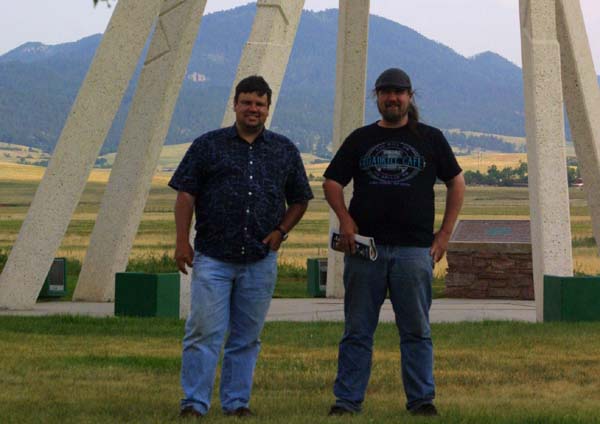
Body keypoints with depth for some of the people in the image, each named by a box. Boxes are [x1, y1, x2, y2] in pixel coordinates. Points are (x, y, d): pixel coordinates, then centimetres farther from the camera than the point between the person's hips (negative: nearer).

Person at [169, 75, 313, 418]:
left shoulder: (285, 151, 12)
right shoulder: (208, 145, 5)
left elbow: (300, 200, 19)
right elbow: (186, 195, 3)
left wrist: (281, 231, 3)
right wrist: (182, 242, -5)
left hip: (260, 261, 2)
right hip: (212, 257, -2)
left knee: (247, 337, 7)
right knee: (205, 332, -7)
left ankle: (237, 401, 14)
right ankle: (194, 403, -3)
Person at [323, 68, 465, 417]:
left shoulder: (431, 139, 10)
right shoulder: (360, 139, 13)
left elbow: (457, 182, 12)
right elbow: (332, 182, 15)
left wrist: (445, 234, 4)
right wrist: (345, 219, -4)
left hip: (415, 249, -1)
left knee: (416, 330, 1)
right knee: (357, 330, 2)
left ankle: (422, 399, 5)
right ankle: (347, 400, 5)